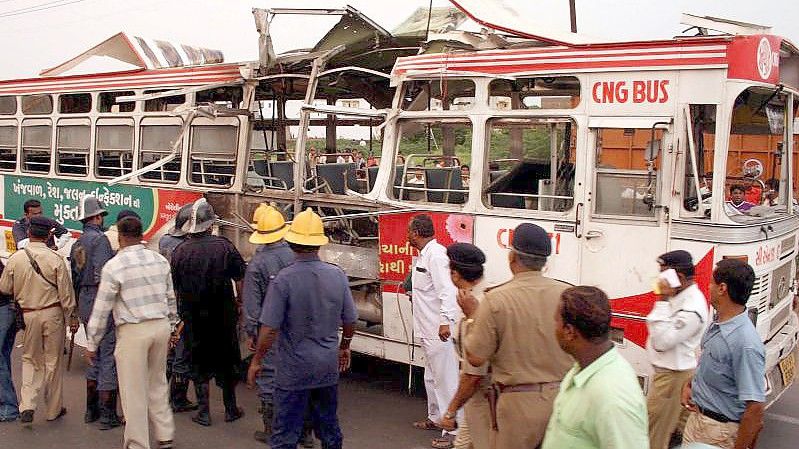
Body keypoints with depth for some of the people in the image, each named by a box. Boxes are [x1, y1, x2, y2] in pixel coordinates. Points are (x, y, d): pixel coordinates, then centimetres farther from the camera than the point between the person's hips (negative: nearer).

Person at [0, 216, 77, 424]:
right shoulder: (56, 259, -12)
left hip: (27, 315, 2)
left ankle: (27, 405, 3)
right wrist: (71, 317, 2)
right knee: (53, 361, 10)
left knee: (30, 360, 17)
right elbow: (66, 293, -8)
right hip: (52, 314, -2)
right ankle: (53, 410, 20)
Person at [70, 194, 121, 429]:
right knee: (109, 357, -3)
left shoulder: (77, 244, 14)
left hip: (85, 304, 9)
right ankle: (107, 415, 1)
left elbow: (75, 279, 17)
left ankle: (91, 410, 25)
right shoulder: (100, 239, -13)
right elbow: (102, 275, -23)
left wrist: (80, 308, 22)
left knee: (96, 357, 19)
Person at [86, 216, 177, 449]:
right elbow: (171, 298, 12)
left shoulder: (114, 266, -8)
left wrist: (92, 344, 3)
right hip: (161, 326, 5)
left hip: (133, 331, -5)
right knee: (158, 383, 19)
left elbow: (101, 309, -5)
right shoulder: (160, 260, 5)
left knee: (134, 391, 5)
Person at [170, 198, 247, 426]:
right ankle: (230, 409, 22)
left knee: (199, 362, 12)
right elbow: (241, 278, -6)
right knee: (226, 360, 14)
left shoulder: (180, 251, -8)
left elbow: (175, 287, 0)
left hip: (193, 316, 0)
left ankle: (204, 412, 16)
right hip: (223, 314, 0)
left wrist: (182, 312, 13)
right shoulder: (224, 246, -11)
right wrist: (242, 302, 8)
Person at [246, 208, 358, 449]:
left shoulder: (283, 279, -18)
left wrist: (256, 360, -2)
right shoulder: (337, 275, -4)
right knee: (328, 426, 19)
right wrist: (344, 346, 23)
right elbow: (350, 320, 5)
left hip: (294, 369, -4)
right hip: (329, 366, 4)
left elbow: (269, 328, -16)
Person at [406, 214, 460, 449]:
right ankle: (436, 418, 38)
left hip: (440, 331, -11)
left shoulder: (436, 255, -17)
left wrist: (446, 321, -34)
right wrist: (414, 295, 37)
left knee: (445, 379, -6)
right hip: (428, 330, 11)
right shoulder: (423, 254, 14)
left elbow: (447, 290, -27)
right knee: (432, 377, 23)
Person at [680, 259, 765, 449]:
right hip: (698, 416, 8)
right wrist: (689, 384, 3)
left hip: (720, 430, -8)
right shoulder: (717, 323, -2)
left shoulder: (745, 344, -29)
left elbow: (755, 409, -27)